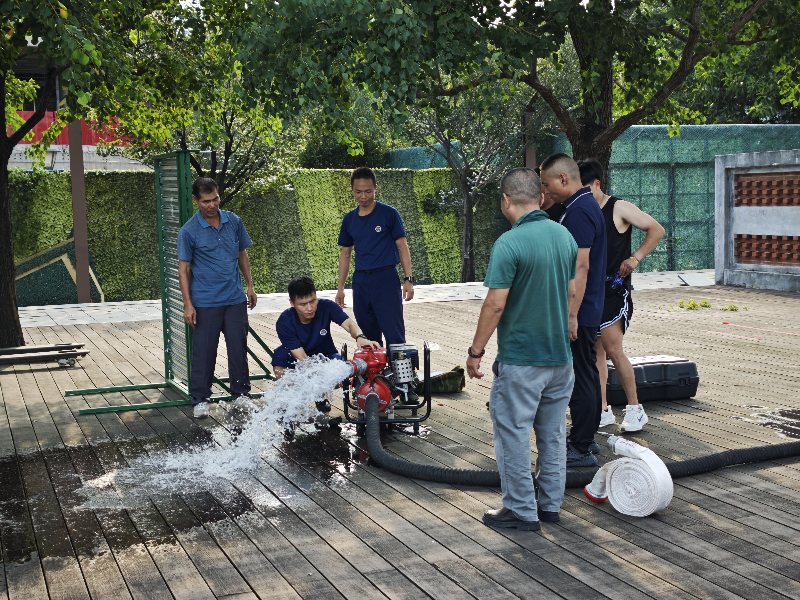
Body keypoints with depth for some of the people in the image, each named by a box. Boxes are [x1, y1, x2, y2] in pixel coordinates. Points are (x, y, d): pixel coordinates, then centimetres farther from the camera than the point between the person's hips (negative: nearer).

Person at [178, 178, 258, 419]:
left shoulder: (234, 222, 5)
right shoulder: (189, 231, -6)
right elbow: (183, 268, -4)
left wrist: (250, 286, 14)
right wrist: (188, 304, -9)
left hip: (235, 299, 3)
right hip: (205, 302, -3)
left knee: (238, 347, 8)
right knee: (203, 351, 1)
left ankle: (240, 395, 22)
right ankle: (200, 399, 14)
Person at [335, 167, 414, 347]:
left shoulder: (389, 214, -2)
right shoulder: (349, 219, 10)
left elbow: (402, 246, -1)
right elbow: (345, 253, 16)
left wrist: (408, 279, -9)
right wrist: (340, 288, 14)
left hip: (386, 279, -4)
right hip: (360, 281, 5)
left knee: (394, 334, -10)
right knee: (368, 336, 10)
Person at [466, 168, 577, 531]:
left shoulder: (509, 244, -19)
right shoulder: (565, 236, 5)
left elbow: (495, 304, -19)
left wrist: (475, 351, -10)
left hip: (520, 359, -7)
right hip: (560, 355, 8)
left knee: (512, 433, 4)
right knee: (553, 433, 16)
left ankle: (521, 511, 11)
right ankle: (551, 504, 26)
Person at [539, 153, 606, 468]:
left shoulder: (579, 211, -19)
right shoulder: (587, 205, 15)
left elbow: (581, 267, -25)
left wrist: (571, 315, -25)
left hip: (578, 311, -11)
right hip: (589, 310, 11)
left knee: (580, 378, -5)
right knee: (588, 374, 16)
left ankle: (581, 450, 1)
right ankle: (587, 438, 27)